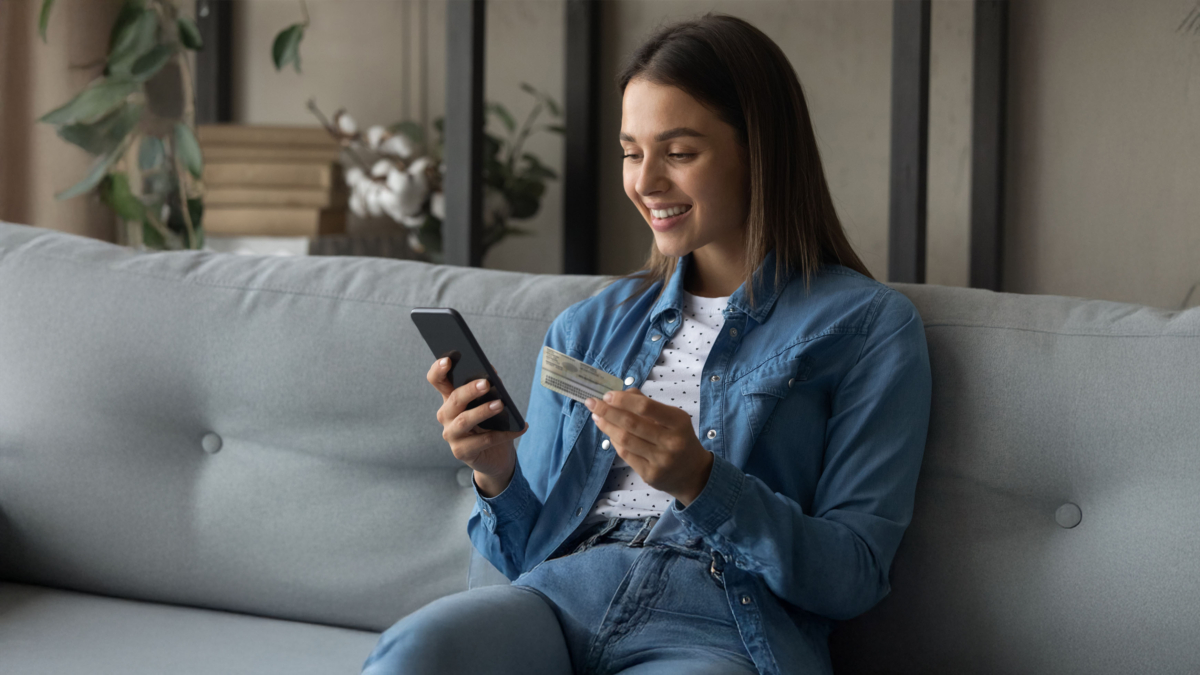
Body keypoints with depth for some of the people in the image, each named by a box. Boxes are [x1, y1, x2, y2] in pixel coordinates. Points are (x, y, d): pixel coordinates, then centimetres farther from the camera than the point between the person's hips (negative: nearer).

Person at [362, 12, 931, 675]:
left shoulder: (871, 325, 8)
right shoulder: (588, 327, 22)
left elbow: (855, 577, -1)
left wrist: (700, 483, -15)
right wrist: (496, 476, -1)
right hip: (562, 595, 4)